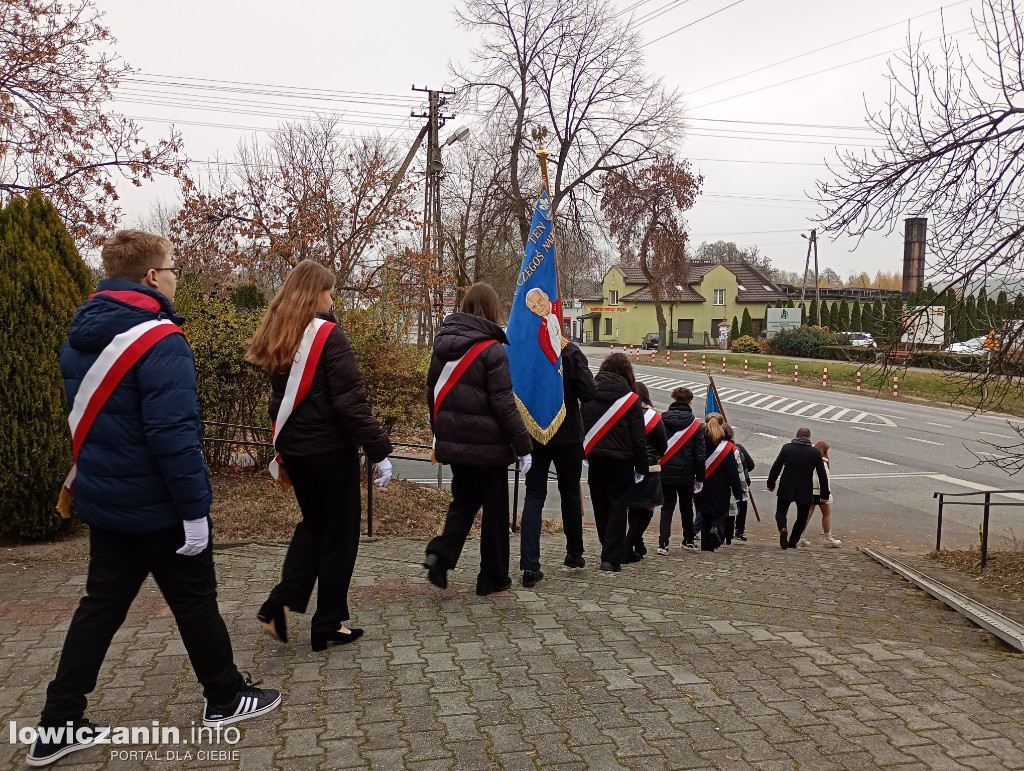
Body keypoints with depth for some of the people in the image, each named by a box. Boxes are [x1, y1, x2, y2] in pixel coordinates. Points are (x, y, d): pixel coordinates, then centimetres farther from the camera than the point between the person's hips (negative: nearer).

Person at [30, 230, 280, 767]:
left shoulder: (79, 338, 7)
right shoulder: (158, 341, -22)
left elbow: (84, 418, 16)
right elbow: (173, 433, -27)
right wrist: (195, 510, -22)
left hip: (102, 501, 8)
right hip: (157, 506, -8)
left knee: (101, 605, 17)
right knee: (195, 602, 9)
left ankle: (59, 726, 21)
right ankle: (225, 698, 27)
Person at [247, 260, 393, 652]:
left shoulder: (278, 337, 7)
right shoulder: (328, 334, -16)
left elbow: (279, 398, 14)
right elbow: (350, 401, -20)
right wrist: (379, 450, -17)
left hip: (294, 448, 7)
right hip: (330, 448, -7)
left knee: (313, 524, 22)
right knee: (339, 533, 6)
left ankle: (279, 604, 11)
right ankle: (328, 626, 15)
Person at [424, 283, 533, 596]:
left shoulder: (443, 343, 6)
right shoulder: (491, 349, -15)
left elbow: (433, 391, 13)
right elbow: (503, 403, -16)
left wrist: (439, 431, 24)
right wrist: (523, 446, -11)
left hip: (453, 441, 6)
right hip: (486, 443, -6)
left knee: (463, 499, 19)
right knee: (495, 510, 8)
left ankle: (440, 554, -1)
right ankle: (492, 578, 17)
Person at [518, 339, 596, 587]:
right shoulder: (569, 352, -13)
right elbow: (589, 392, -17)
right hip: (567, 435, -2)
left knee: (533, 496, 4)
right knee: (570, 493, 17)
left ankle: (530, 566, -5)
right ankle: (574, 553, 32)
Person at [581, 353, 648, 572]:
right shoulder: (631, 399, -6)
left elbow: (580, 427, 5)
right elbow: (639, 437, -5)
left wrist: (584, 454, 10)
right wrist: (642, 467, 2)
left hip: (595, 458, 3)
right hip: (621, 461, -3)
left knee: (601, 507, 14)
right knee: (618, 507, 3)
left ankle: (611, 551, 26)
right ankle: (611, 557, -1)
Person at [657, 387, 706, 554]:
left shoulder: (661, 420, -4)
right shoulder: (695, 425, -5)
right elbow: (700, 454, -3)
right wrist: (700, 478, 5)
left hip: (665, 473, 0)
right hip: (686, 474, 0)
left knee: (667, 506, 7)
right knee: (686, 507, 18)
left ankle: (663, 543, -7)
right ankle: (688, 541, 31)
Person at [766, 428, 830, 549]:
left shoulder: (787, 448, -4)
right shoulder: (815, 453, -3)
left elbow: (776, 467, -2)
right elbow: (823, 475, -1)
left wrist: (771, 483, 10)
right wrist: (825, 494, 7)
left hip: (786, 489, 0)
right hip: (805, 491, 0)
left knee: (781, 512, 14)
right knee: (802, 517, 16)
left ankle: (783, 529, -15)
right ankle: (792, 542, 16)